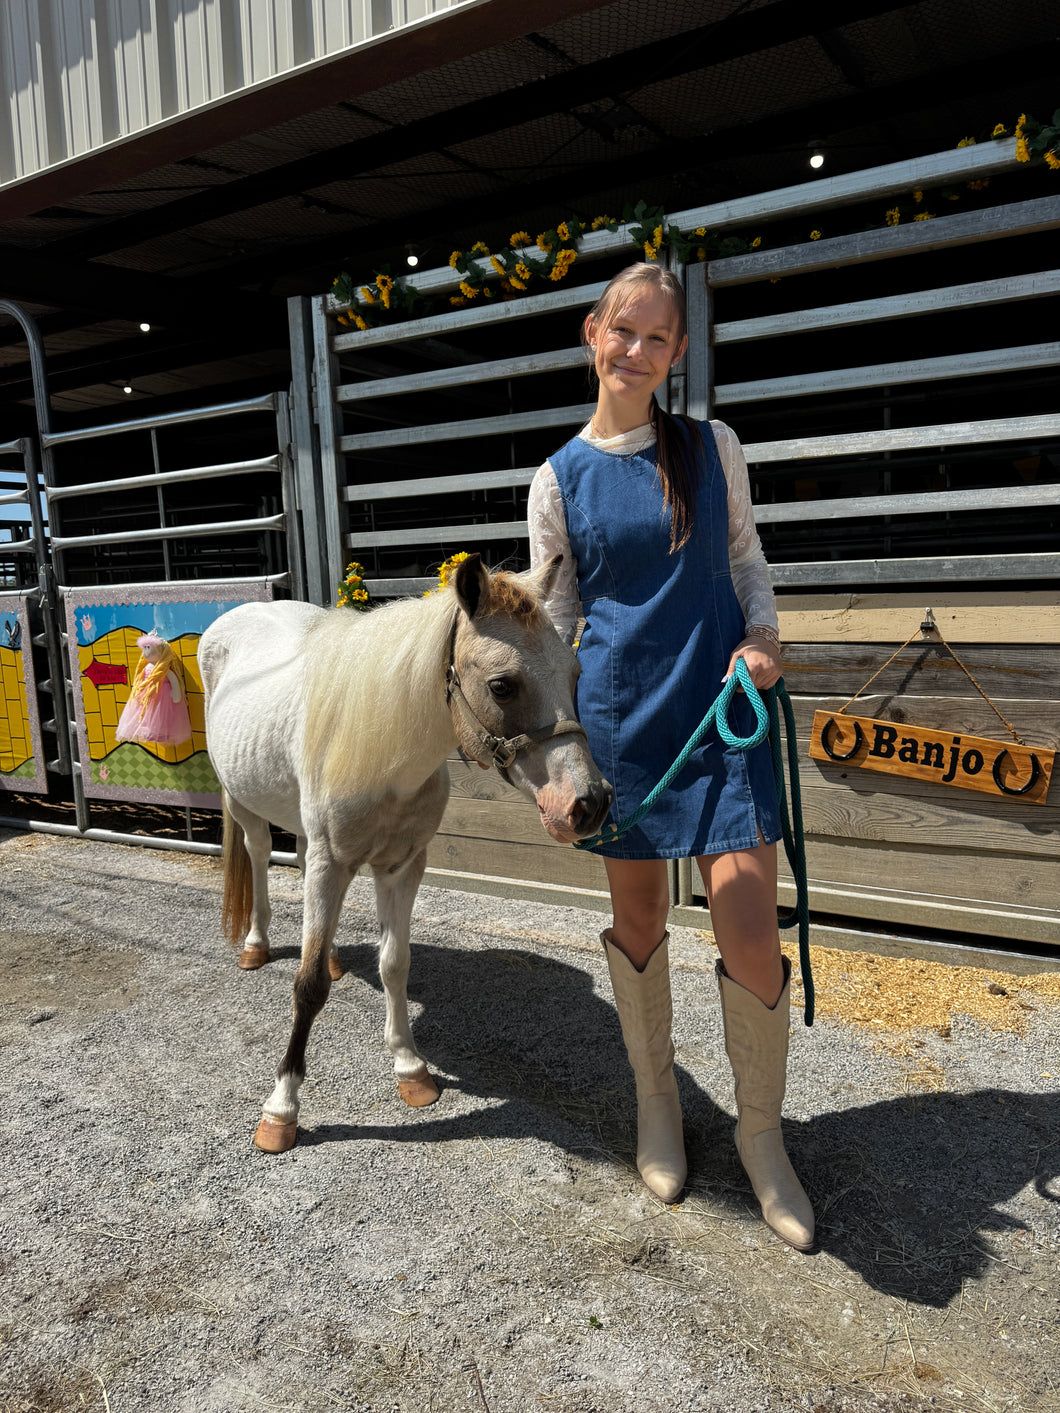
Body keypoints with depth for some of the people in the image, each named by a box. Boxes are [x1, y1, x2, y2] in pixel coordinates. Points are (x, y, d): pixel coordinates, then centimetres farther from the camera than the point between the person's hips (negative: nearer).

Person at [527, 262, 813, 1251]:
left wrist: (762, 637, -6)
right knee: (637, 923, 12)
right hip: (621, 716, 1)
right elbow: (553, 618, 6)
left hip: (724, 707, 0)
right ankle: (656, 1102, 37)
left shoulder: (714, 448, 6)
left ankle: (761, 1133, 22)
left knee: (751, 935, -4)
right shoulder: (558, 479, 4)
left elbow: (745, 557, 14)